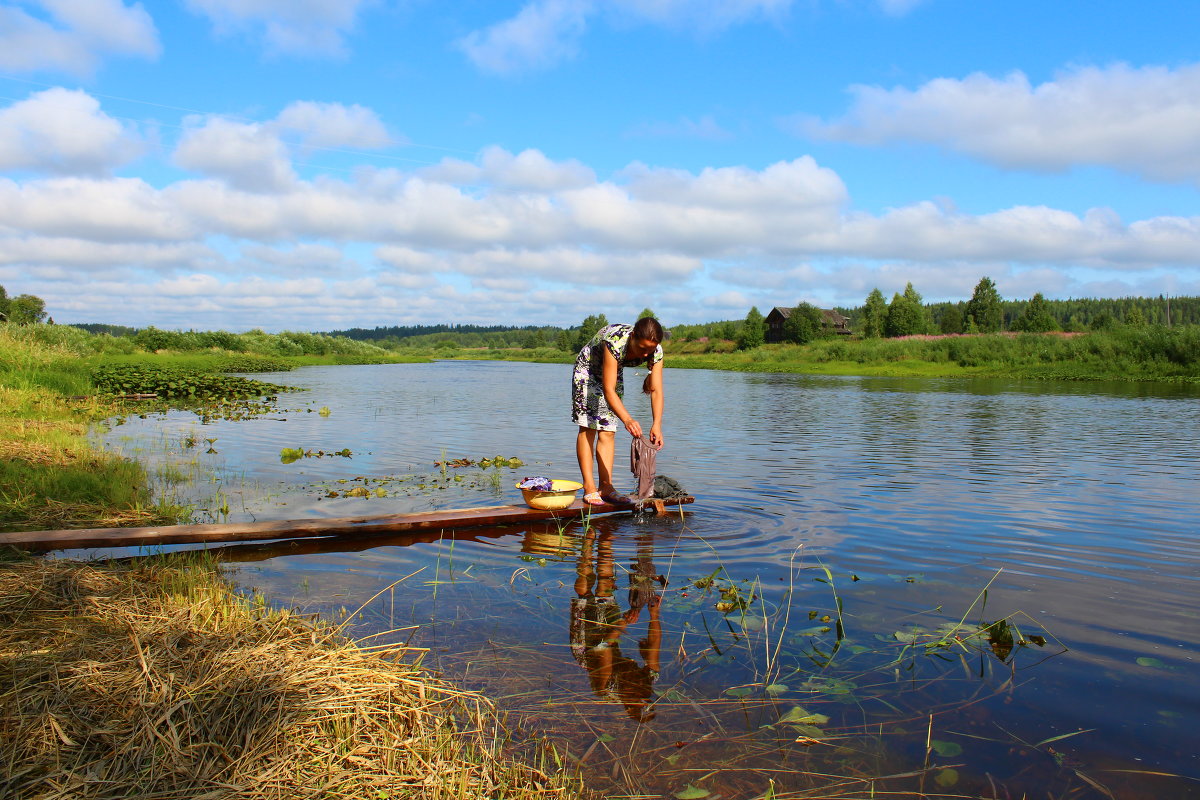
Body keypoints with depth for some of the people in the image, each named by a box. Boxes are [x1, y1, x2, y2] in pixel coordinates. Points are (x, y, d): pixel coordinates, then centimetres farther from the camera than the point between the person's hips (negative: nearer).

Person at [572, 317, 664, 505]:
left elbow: (656, 390, -28)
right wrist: (627, 420, -53)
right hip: (588, 370, -5)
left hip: (614, 371, 5)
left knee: (608, 430, 0)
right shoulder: (615, 342, -42)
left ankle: (606, 486, 1)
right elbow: (608, 390, -42)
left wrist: (657, 424, -41)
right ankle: (589, 487, -7)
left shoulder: (655, 350, -26)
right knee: (588, 428, -8)